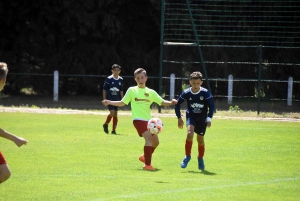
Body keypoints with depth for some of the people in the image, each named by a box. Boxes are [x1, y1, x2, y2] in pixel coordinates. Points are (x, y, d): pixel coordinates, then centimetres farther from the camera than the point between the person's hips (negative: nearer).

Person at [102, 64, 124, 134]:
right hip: (110, 99, -4)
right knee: (112, 112, -16)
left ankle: (113, 130, 10)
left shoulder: (120, 80, 5)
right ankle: (106, 125, 9)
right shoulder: (109, 79, -8)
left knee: (115, 114, 3)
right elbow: (104, 89, -5)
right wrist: (104, 99, -8)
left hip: (117, 99, 4)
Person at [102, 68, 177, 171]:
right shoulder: (132, 90, 3)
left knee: (155, 141, 10)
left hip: (149, 120, 5)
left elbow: (162, 102, 7)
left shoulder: (150, 92, 10)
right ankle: (147, 164, -20)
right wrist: (110, 102, -4)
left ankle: (145, 157, 38)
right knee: (149, 137, -24)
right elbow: (122, 103, 9)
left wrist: (171, 102, -13)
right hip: (138, 119, -5)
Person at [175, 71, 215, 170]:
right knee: (190, 134, -25)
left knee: (200, 139, 8)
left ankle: (200, 159, 33)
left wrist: (209, 118, -18)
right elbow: (177, 104, 1)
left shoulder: (205, 93, -16)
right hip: (191, 116, 0)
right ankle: (187, 156, -8)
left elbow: (212, 106, -9)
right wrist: (179, 118, -1)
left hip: (202, 118, 0)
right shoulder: (186, 93, -12)